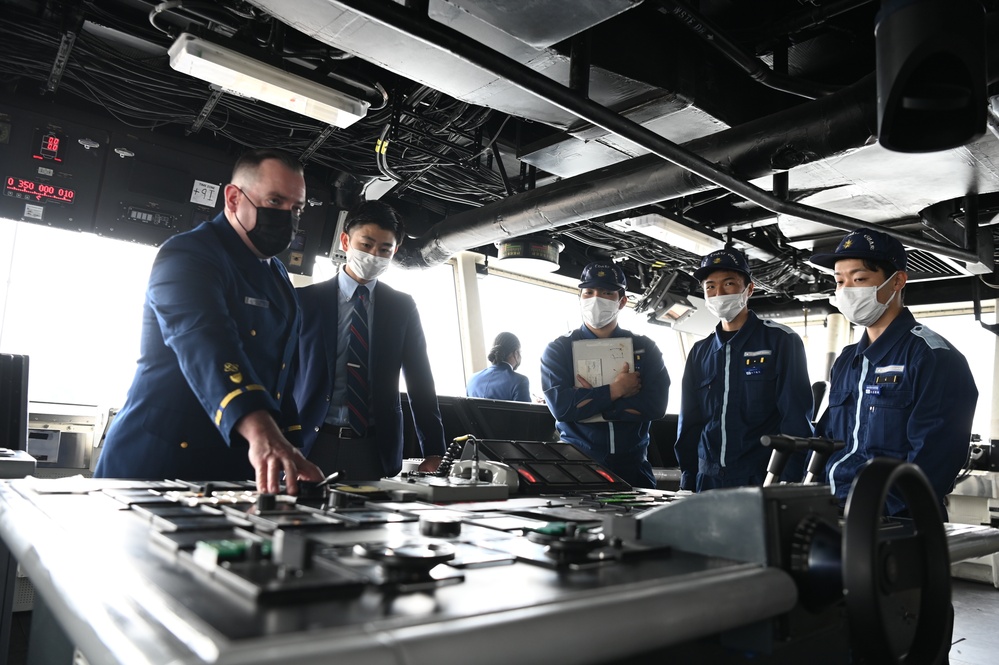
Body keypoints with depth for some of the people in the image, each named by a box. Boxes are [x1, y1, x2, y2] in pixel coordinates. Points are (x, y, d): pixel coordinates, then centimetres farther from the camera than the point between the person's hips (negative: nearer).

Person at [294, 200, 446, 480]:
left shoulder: (402, 307, 6)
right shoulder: (305, 300, 2)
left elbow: (421, 381, 6)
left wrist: (433, 451, 1)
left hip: (376, 449, 1)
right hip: (312, 444, -1)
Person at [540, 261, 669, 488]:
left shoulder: (644, 349, 7)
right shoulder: (559, 350, 3)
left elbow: (656, 405, -8)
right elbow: (559, 406, -13)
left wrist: (589, 403, -13)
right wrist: (614, 391, -12)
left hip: (632, 466, 2)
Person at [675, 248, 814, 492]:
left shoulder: (781, 340, -3)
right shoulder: (699, 352, 10)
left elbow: (796, 419, -8)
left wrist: (789, 484, -14)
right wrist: (687, 482, 7)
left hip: (763, 480, -4)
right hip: (708, 481, 4)